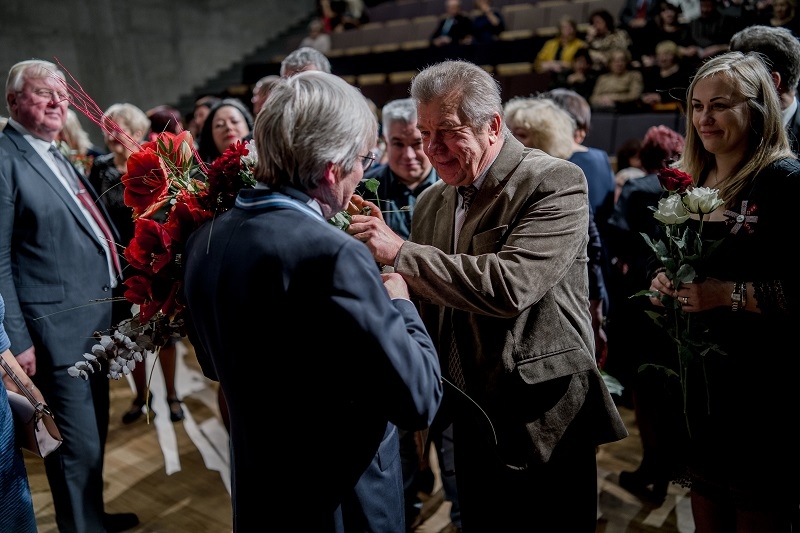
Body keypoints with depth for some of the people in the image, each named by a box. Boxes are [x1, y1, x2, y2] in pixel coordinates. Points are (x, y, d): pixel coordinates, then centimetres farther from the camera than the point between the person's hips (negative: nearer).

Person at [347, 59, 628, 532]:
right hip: (471, 422, 6)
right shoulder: (431, 203, 6)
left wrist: (400, 252, -25)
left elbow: (510, 286, -30)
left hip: (545, 423, -6)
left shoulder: (556, 183, -14)